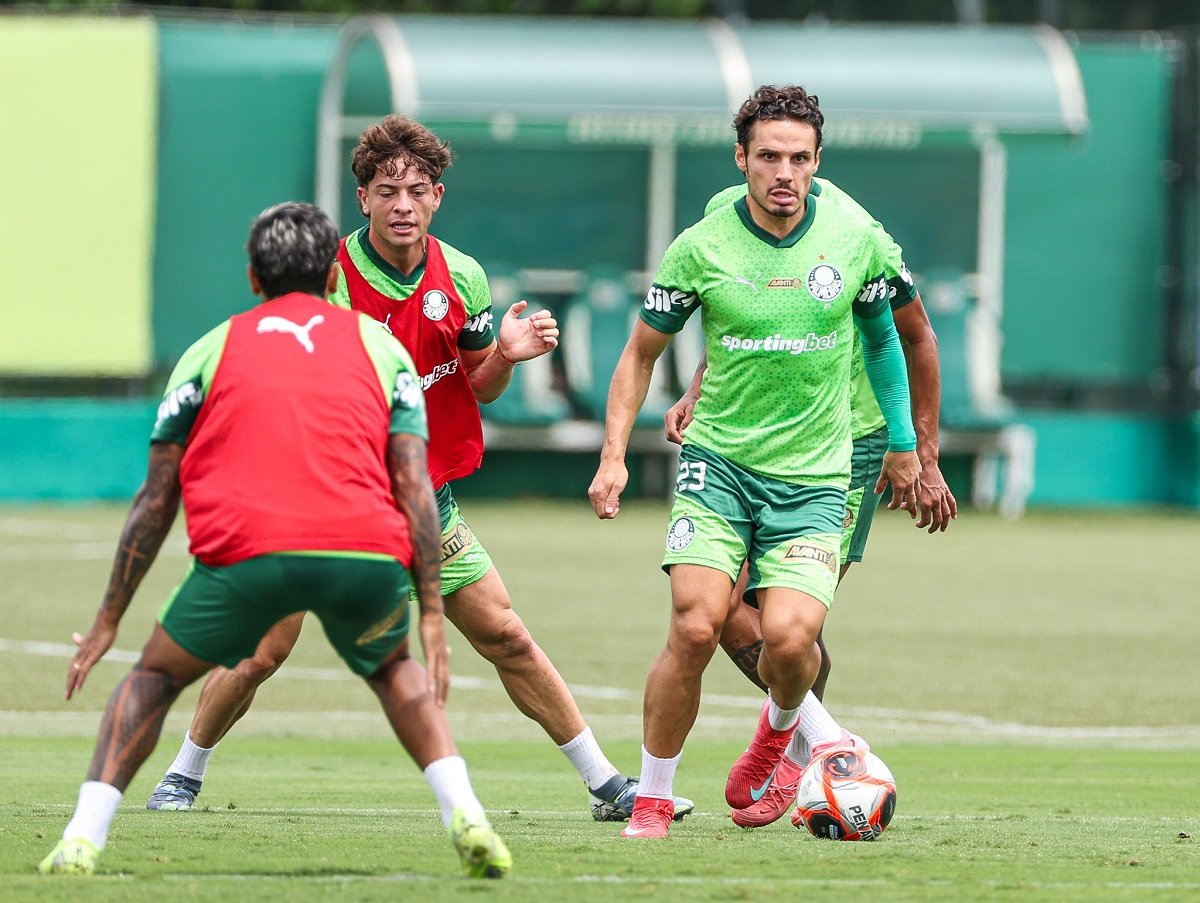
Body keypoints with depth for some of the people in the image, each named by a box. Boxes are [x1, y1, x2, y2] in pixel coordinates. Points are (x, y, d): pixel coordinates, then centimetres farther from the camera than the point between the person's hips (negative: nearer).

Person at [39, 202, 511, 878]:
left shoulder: (213, 349, 21)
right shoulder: (380, 345, 22)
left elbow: (155, 500, 18)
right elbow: (416, 486, 10)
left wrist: (109, 619, 23)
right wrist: (432, 610, 10)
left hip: (247, 551, -1)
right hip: (368, 552, 1)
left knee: (155, 676, 21)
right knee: (394, 667, 32)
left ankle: (83, 839, 4)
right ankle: (466, 817, 12)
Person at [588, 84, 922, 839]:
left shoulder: (856, 241, -1)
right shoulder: (701, 248, -4)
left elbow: (883, 336, 17)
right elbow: (643, 352, 7)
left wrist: (903, 444, 22)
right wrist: (614, 455, -2)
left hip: (814, 478, 1)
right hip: (719, 463, 0)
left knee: (790, 637, -18)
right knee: (696, 626, -17)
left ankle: (783, 722, 19)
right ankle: (652, 800, -1)